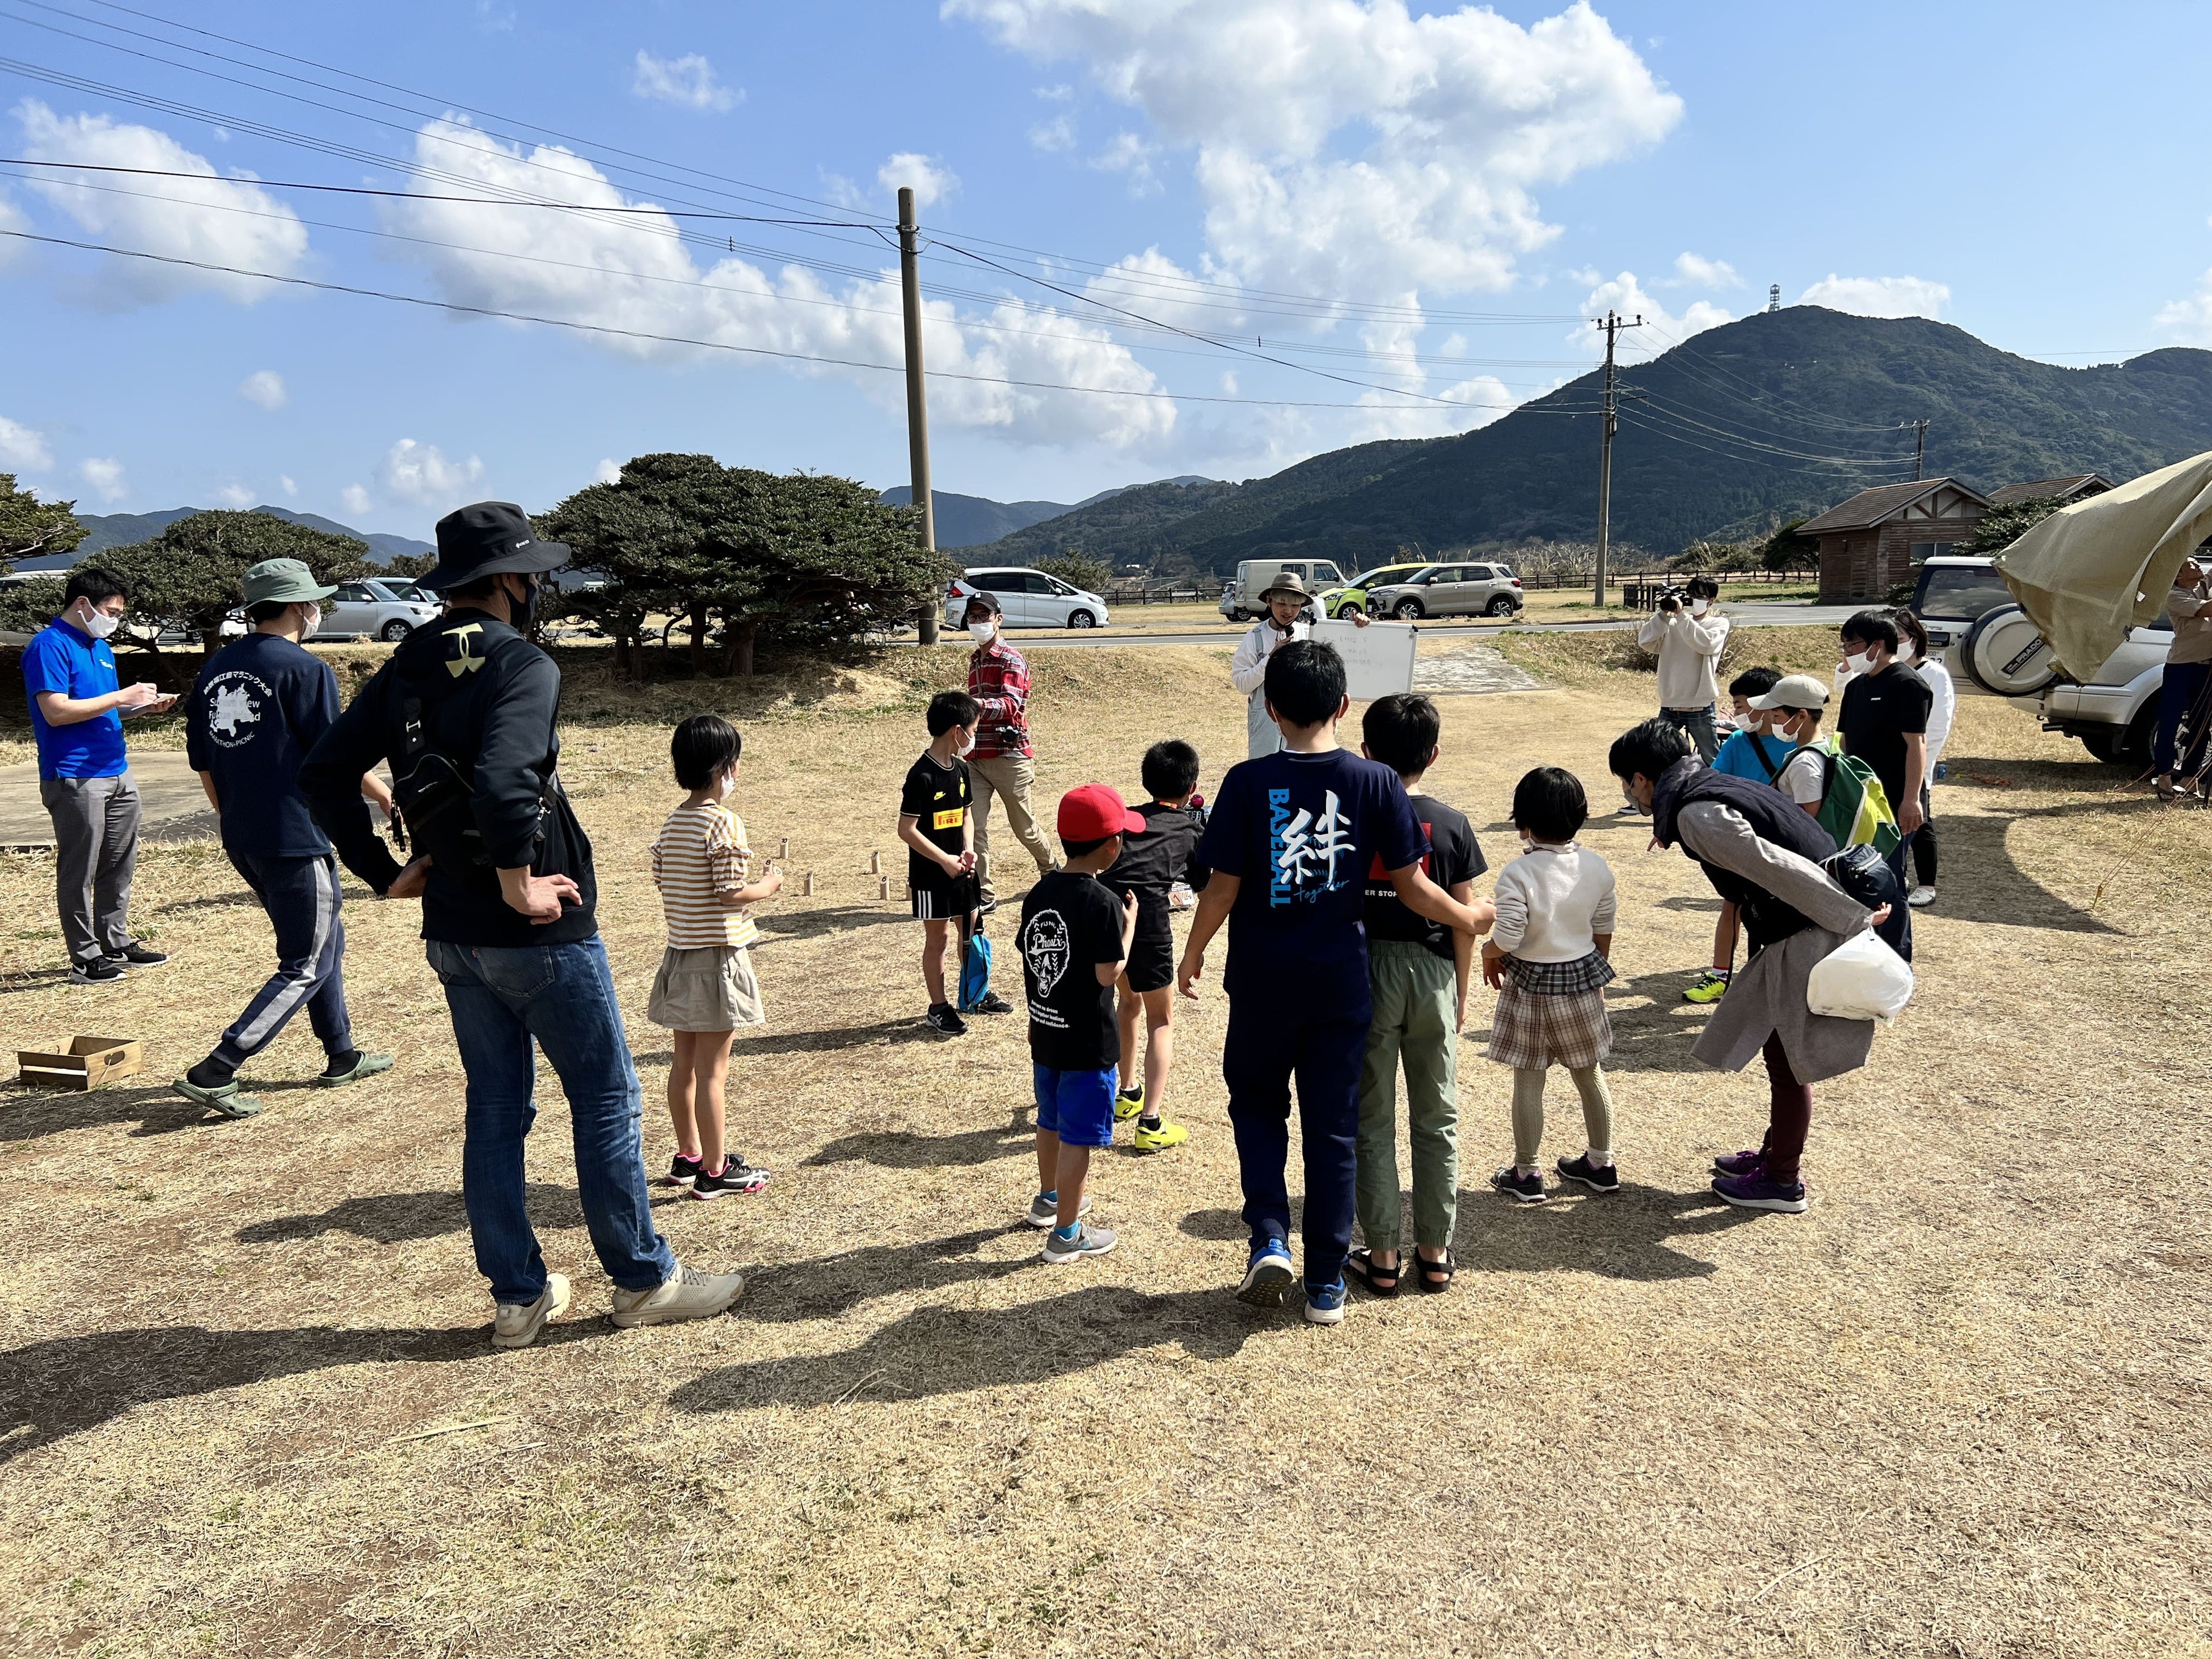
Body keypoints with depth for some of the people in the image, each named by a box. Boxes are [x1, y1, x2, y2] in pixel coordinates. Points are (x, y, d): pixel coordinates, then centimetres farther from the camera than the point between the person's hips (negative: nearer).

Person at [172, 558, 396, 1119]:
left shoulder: (215, 668, 10)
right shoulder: (305, 668, -14)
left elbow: (203, 761, 15)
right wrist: (386, 795, 5)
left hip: (243, 842, 9)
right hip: (295, 841, -9)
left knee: (326, 940, 21)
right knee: (307, 967, 1)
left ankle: (342, 1057, 31)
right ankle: (214, 1073, -5)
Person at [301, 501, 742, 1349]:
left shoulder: (406, 670, 8)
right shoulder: (522, 666, -16)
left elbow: (323, 775, 9)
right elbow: (502, 783, -33)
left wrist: (384, 873, 11)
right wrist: (519, 885, -20)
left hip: (452, 934, 8)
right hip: (541, 932, -8)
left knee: (495, 1108, 15)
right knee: (607, 1100, 6)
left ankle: (518, 1296, 25)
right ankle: (644, 1280, 18)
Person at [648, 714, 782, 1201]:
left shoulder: (671, 824, 7)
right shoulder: (723, 822, -16)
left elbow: (663, 886, 10)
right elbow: (732, 894, -19)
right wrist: (768, 886, -2)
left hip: (680, 954, 8)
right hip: (717, 956, -8)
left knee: (685, 1063, 16)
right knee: (713, 1070, -1)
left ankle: (688, 1156, 28)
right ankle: (715, 1170, 7)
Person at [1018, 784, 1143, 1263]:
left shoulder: (1040, 893, 2)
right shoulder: (1103, 902, -20)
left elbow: (1027, 964, 9)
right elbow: (1108, 974, -21)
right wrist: (1129, 924, -8)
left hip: (1045, 1033, 7)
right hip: (1087, 1041, -7)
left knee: (1051, 1120, 24)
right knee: (1077, 1135, 3)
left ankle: (1049, 1198, 44)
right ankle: (1066, 1234, 12)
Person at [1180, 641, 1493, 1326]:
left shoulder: (1249, 782, -11)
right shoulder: (1376, 782, -7)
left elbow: (1223, 887, -9)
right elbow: (1410, 885, -3)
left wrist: (1192, 953, 8)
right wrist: (1469, 918, 16)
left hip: (1263, 984, -1)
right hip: (1341, 984, 1)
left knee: (1257, 1104, 21)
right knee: (1333, 1126, 11)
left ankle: (1269, 1241, 6)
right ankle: (1326, 1282, 20)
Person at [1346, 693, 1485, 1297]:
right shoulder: (1451, 825, -5)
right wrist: (1461, 994, 10)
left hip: (1364, 971, -1)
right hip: (1432, 975, 1)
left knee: (1371, 1122, 8)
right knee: (1436, 1120, 13)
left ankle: (1382, 1257, 13)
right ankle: (1435, 1253, 21)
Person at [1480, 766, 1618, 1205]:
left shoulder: (1518, 874, -21)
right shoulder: (1598, 868, -5)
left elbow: (1506, 940, -24)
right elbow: (1604, 932, 5)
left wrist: (1488, 953, -2)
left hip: (1530, 985, -5)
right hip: (1583, 980, 5)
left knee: (1528, 1082, 6)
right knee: (1590, 1074, 17)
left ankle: (1526, 1174, 16)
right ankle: (1601, 1163, 30)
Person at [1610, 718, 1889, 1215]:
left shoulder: (1695, 814, -19)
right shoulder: (1714, 787, 12)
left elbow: (1777, 866, -24)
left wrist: (1854, 919, -22)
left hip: (1810, 938, -10)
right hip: (1793, 935, 10)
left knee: (1788, 1059, 4)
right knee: (1780, 1051, 21)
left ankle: (1784, 1181, 18)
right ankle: (1776, 1154, 36)